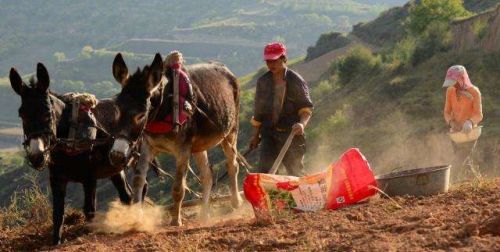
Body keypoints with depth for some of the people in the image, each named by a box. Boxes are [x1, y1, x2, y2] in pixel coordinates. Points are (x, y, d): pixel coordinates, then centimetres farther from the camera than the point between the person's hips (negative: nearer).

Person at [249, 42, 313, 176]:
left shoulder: (296, 81, -4)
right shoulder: (263, 82, 8)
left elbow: (307, 108, -4)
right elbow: (258, 110, 17)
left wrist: (302, 123, -24)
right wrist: (256, 135, 17)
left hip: (292, 134, -3)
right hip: (269, 134, 3)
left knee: (295, 171, 6)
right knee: (264, 171, -11)